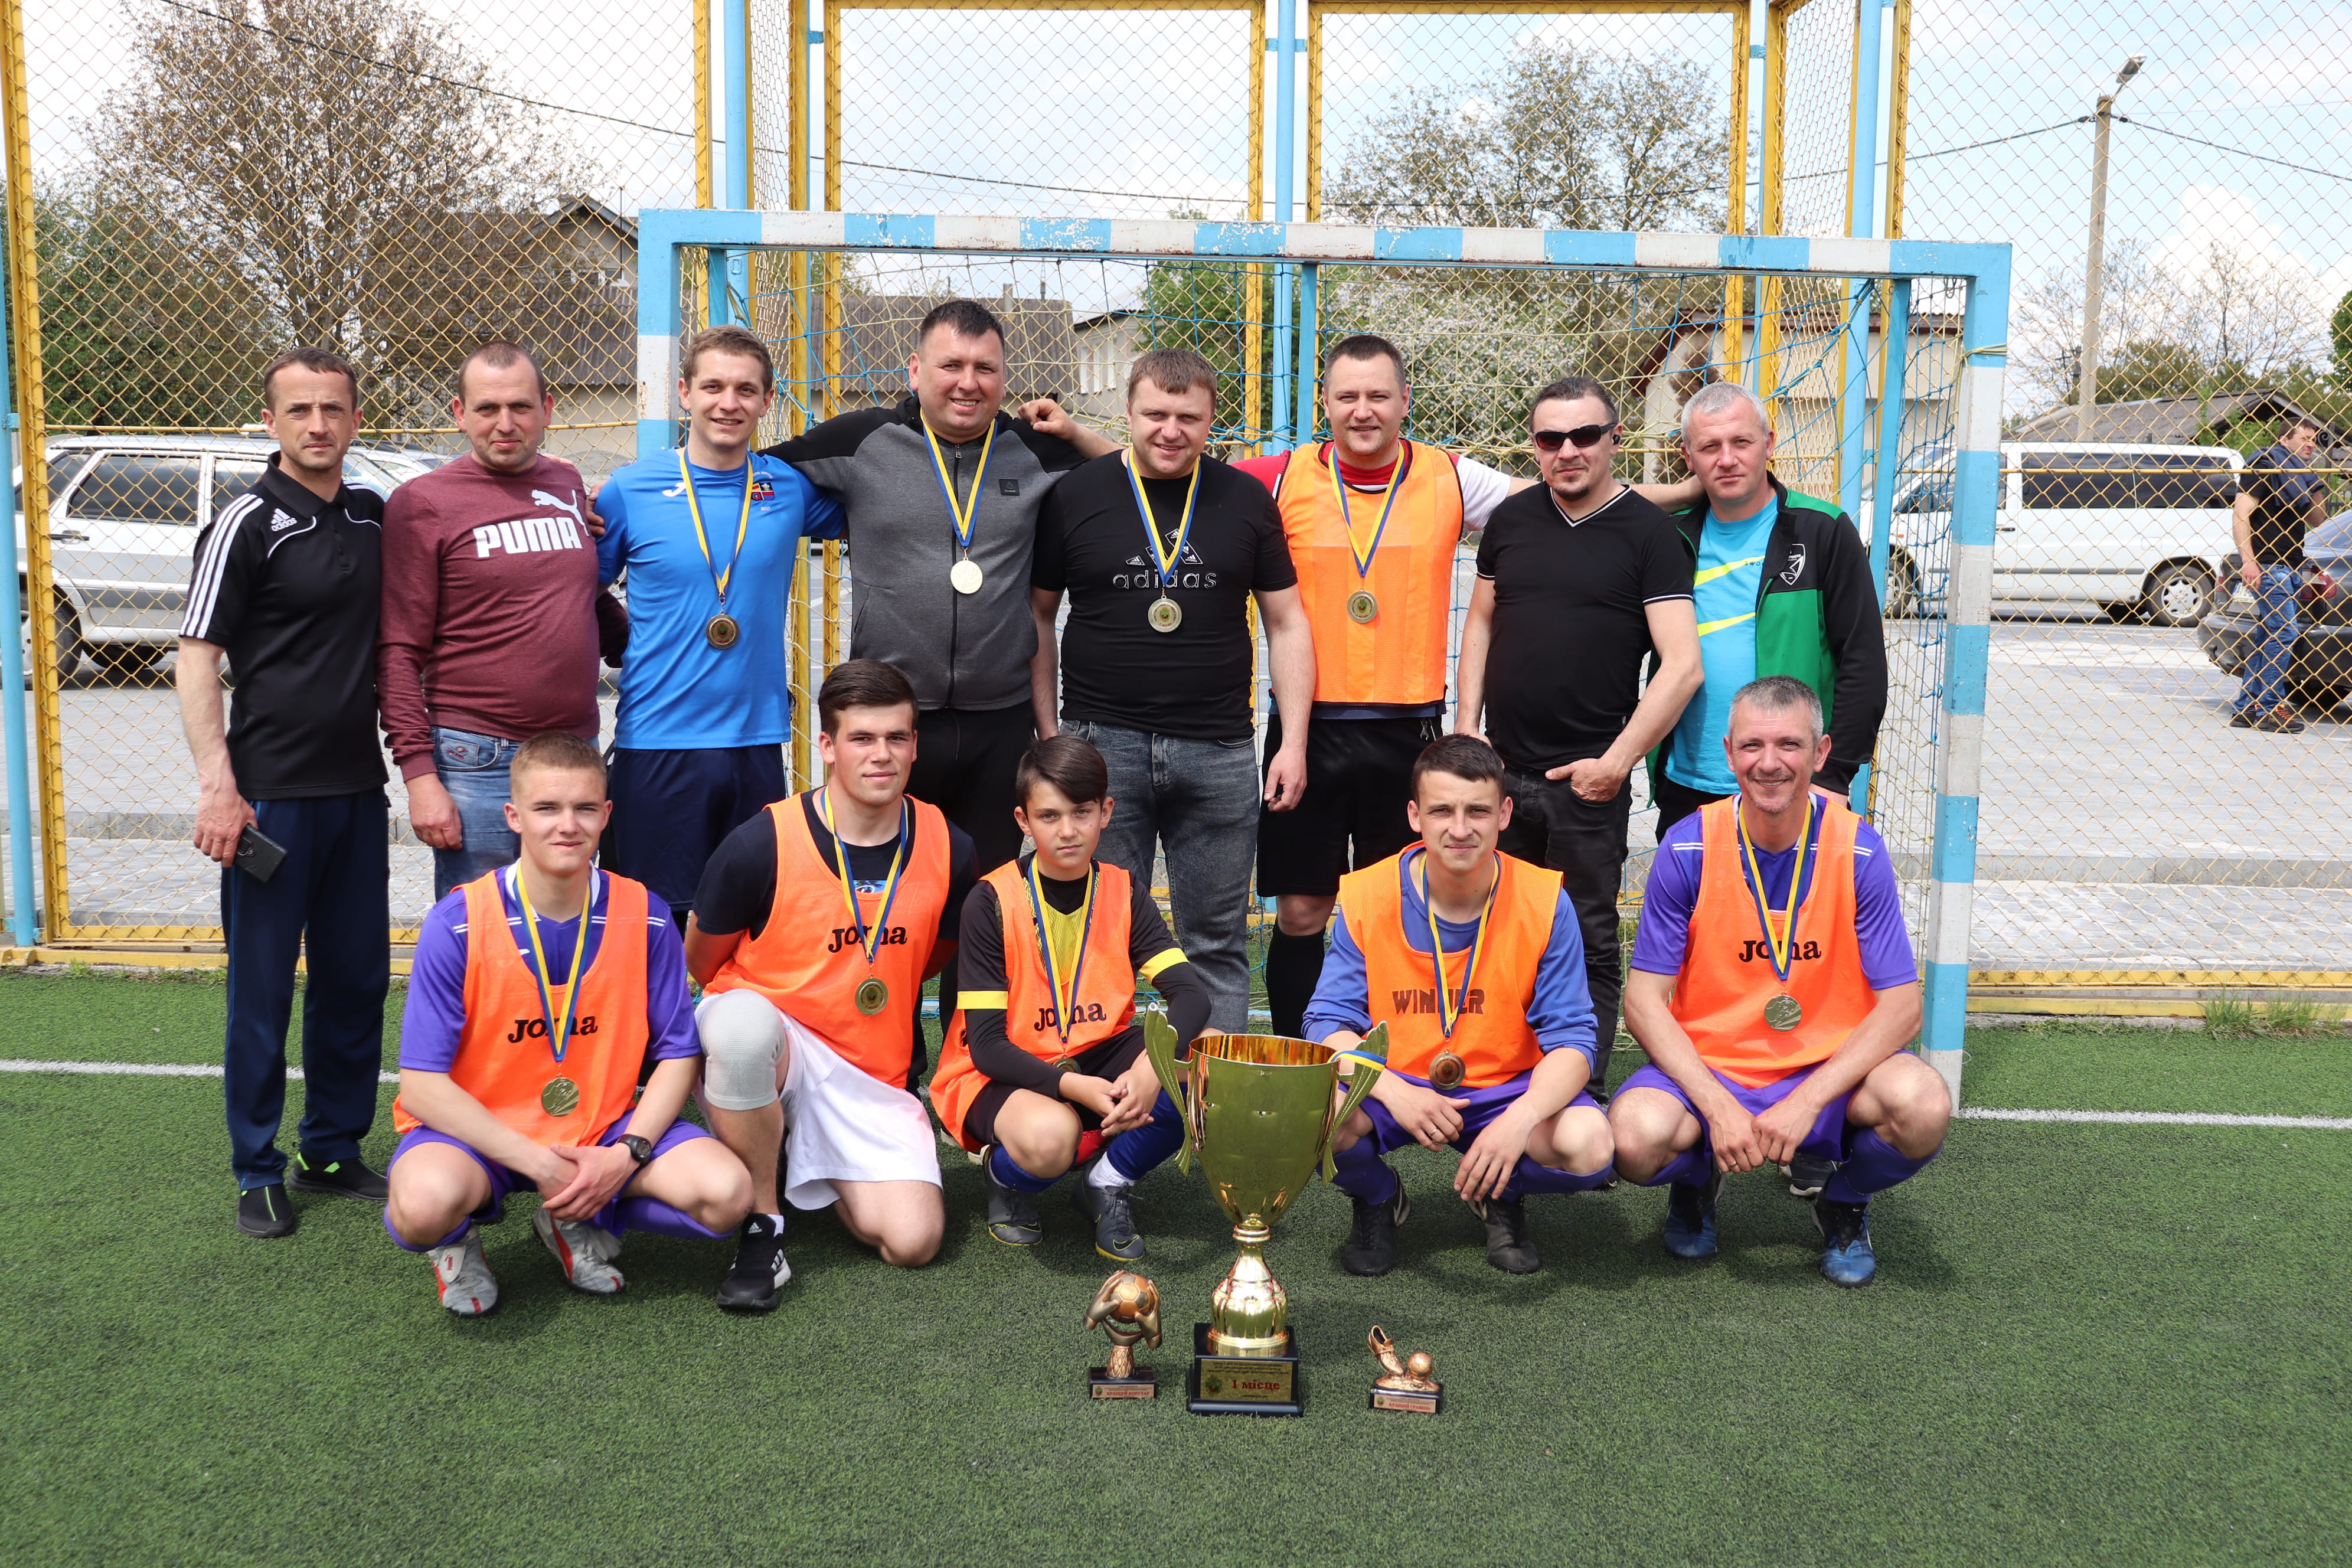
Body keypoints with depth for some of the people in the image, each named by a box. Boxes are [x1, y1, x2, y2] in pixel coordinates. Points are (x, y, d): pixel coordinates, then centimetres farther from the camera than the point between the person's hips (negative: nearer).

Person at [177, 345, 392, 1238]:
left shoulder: (375, 520, 9)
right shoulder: (247, 524, -7)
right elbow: (196, 659, -10)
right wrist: (218, 785, -17)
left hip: (359, 788, 5)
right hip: (271, 793, -5)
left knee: (357, 979, 11)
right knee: (262, 988, 3)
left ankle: (335, 1151, 24)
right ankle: (258, 1172, 15)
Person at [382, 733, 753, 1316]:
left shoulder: (644, 918, -6)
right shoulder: (457, 925, -14)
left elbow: (678, 1055, -1)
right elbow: (422, 1084, -15)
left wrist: (625, 1155, -17)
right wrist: (539, 1164, -22)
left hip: (604, 1126, 3)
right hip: (479, 1130, -2)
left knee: (724, 1193, -22)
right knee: (426, 1203, -36)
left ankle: (579, 1221, 7)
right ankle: (459, 1236, 3)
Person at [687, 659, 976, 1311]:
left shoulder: (948, 850, -5)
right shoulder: (761, 845, -16)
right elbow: (702, 965, 1)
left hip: (871, 1073, 3)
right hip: (761, 1044, -3)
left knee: (913, 1241, -15)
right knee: (743, 1019, -41)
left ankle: (817, 1170, 20)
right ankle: (762, 1222, -18)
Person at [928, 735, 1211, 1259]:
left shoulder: (1124, 895, -1)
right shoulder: (992, 901, -13)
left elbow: (1191, 992, -14)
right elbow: (985, 1045, -16)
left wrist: (1154, 1064, -35)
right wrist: (1072, 1086, -32)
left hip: (1101, 1063, 4)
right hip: (1005, 1075, -4)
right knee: (1049, 1135, -39)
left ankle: (1108, 1182, -1)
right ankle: (1004, 1174, 0)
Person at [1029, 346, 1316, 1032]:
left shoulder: (1246, 500, 8)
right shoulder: (1074, 497, 4)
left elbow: (1287, 624, 11)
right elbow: (1039, 617, 9)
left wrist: (1294, 742, 3)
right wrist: (1049, 733, 1)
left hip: (1220, 750, 1)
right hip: (1102, 743, -1)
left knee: (1216, 942, 6)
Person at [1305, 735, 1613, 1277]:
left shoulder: (1544, 902, -11)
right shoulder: (1366, 897, -9)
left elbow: (1572, 1040, -11)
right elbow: (1329, 1023, -9)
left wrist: (1521, 1118, -32)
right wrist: (1395, 1091, -30)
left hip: (1505, 1089, 0)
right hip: (1393, 1087, 0)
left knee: (1589, 1145, -30)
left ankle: (1503, 1197, 9)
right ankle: (1377, 1199, 6)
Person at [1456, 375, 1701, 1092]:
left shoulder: (1648, 533, -3)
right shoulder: (1511, 519, 10)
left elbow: (1682, 664, -9)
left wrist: (1617, 762, -14)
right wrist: (1467, 728, 7)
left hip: (1587, 782, -4)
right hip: (1500, 771, 4)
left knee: (1587, 944, 4)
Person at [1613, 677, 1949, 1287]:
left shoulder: (1857, 851, -8)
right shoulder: (1688, 848, -10)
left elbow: (1900, 1006, -9)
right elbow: (1644, 1000, -8)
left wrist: (1806, 1102, -22)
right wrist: (1719, 1106, -21)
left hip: (1829, 1069, 1)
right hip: (1708, 1066, 0)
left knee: (1922, 1107, -30)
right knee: (1637, 1135, -31)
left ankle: (1843, 1201, 7)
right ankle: (1697, 1181, 10)